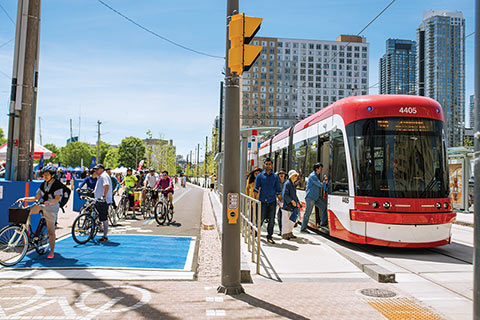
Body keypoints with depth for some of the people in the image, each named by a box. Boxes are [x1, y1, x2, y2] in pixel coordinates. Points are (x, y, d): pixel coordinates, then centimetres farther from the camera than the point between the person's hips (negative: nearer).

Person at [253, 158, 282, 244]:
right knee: (260, 219, 1)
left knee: (271, 220, 3)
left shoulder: (275, 176, 8)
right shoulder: (260, 176, 4)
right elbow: (256, 189, 4)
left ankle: (269, 237, 14)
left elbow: (278, 190, 11)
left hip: (272, 201, 2)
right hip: (262, 201, -2)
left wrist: (281, 201, 5)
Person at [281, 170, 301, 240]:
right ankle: (284, 234, 7)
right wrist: (292, 201, -18)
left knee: (293, 219, 13)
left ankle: (289, 233, 25)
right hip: (287, 205, -9)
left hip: (293, 206, 9)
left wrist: (297, 202, 13)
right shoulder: (287, 183, -12)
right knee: (286, 220, -2)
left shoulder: (293, 184, 16)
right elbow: (285, 195, -18)